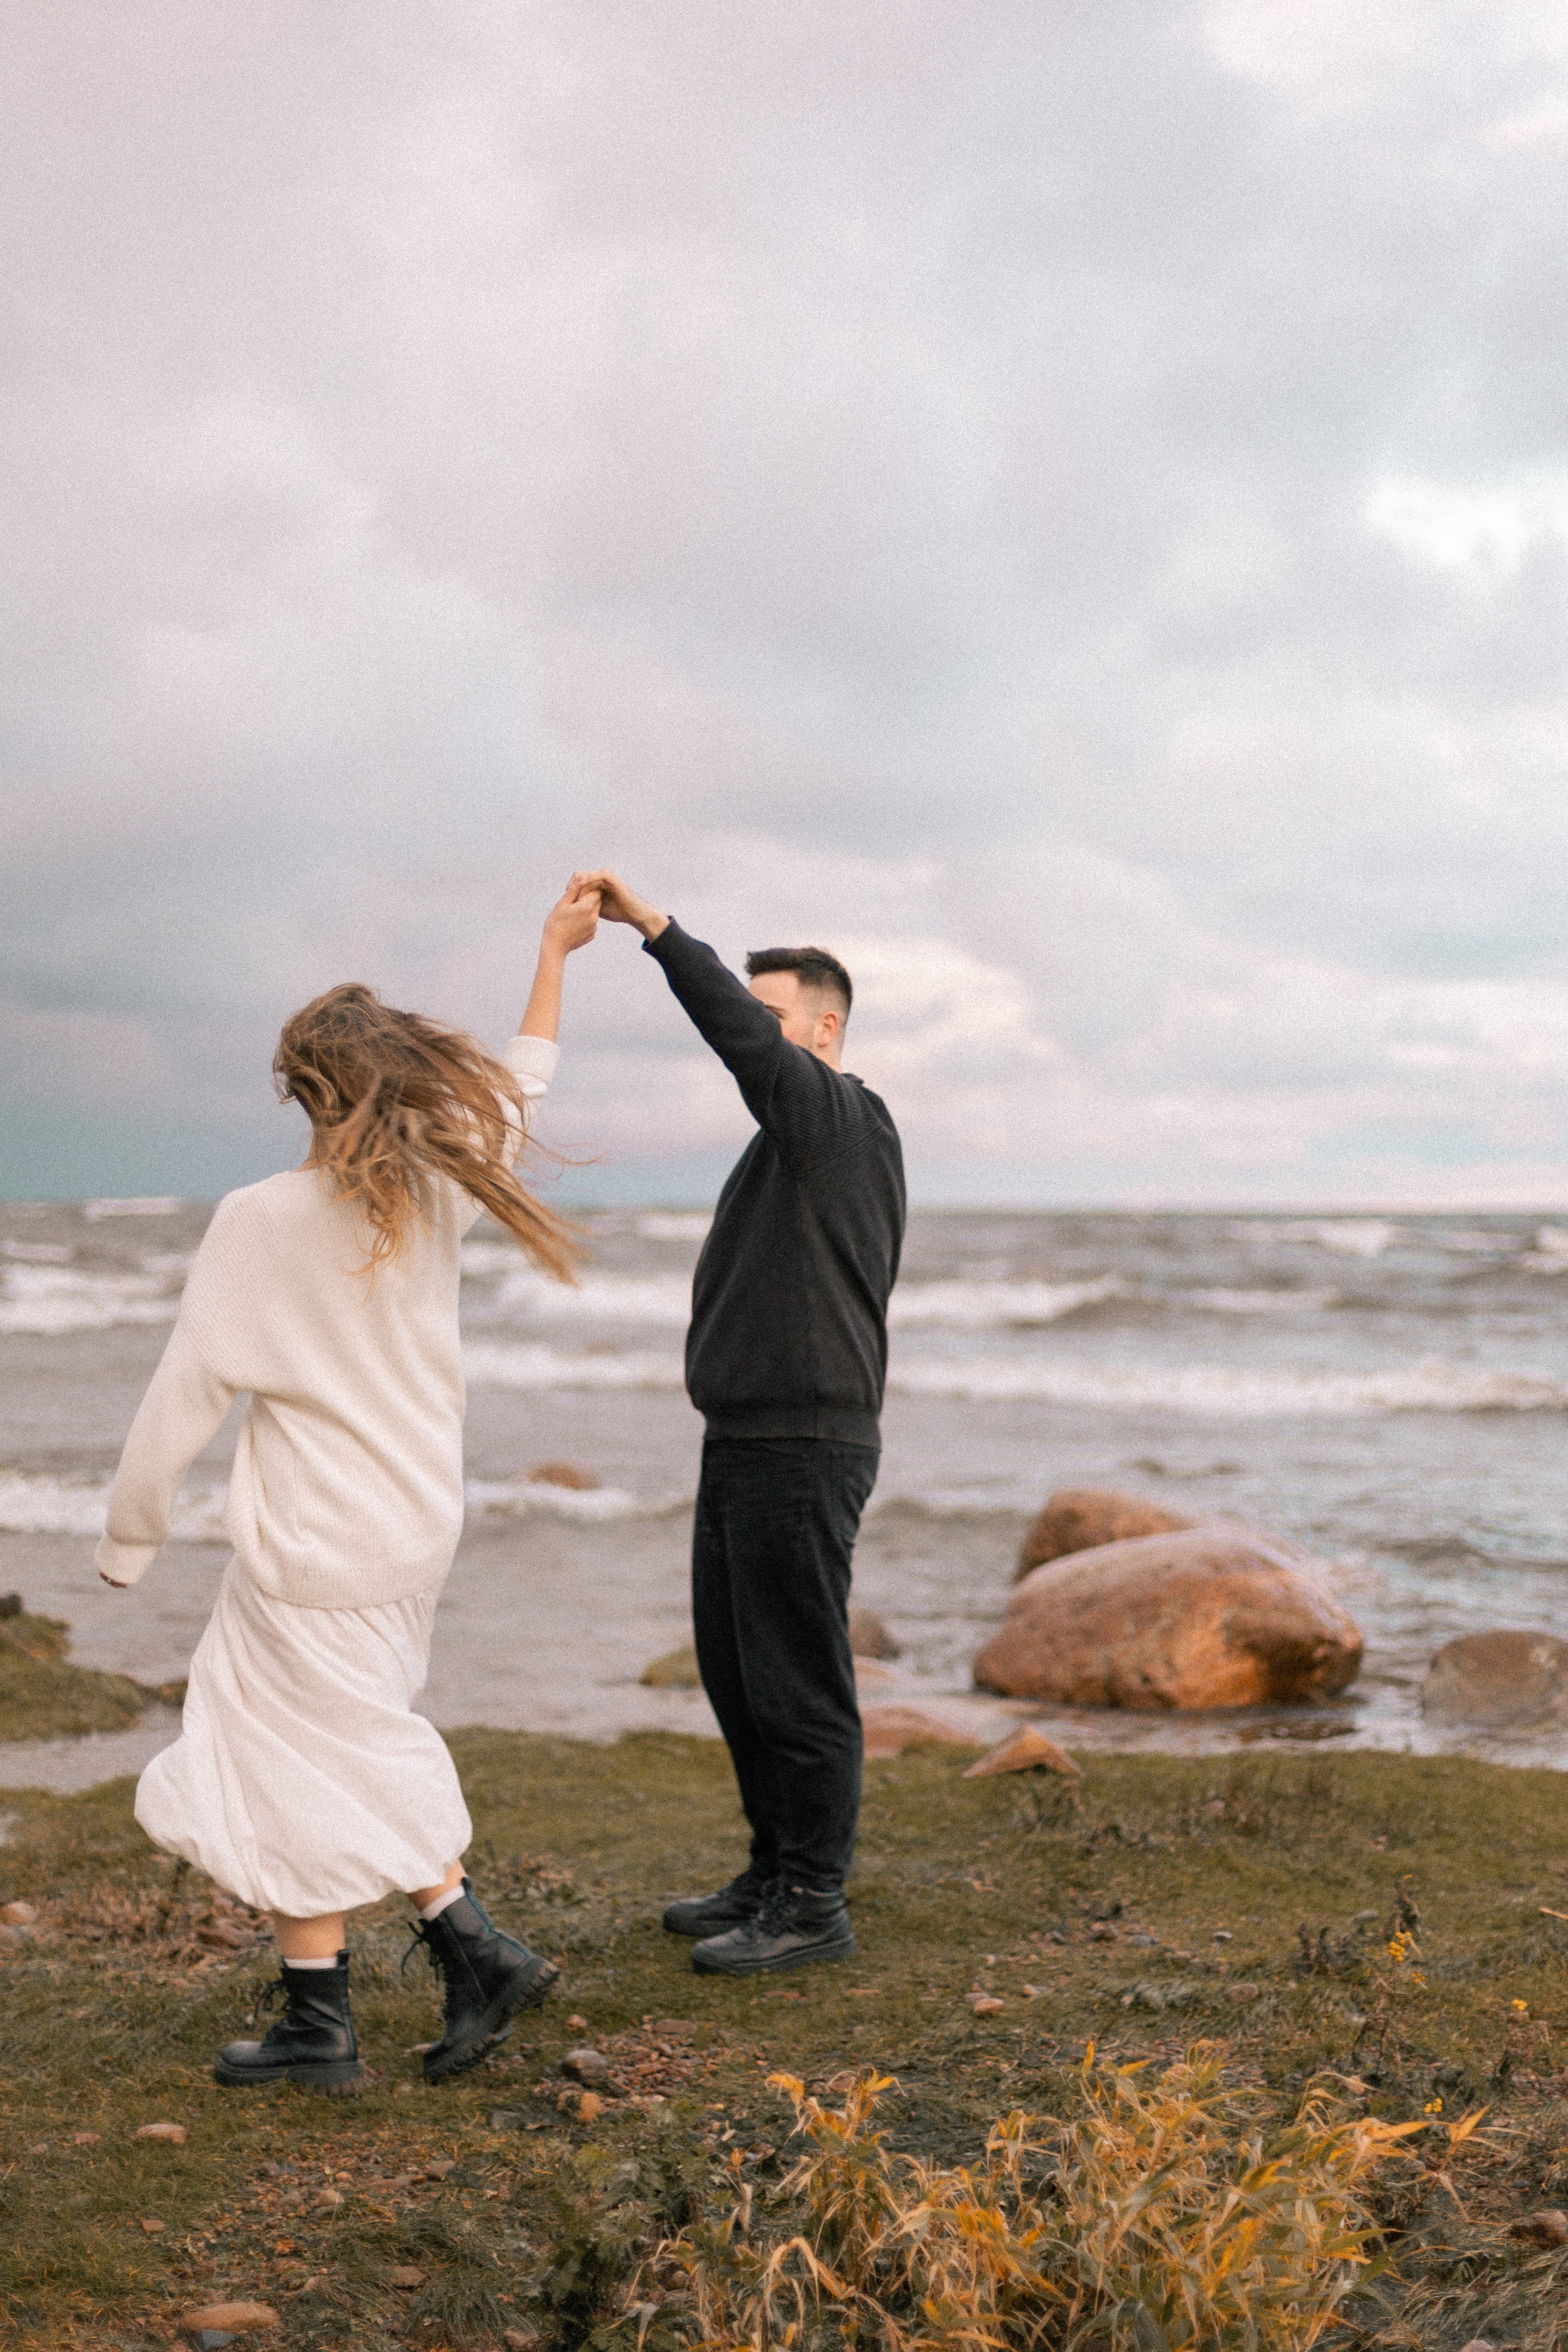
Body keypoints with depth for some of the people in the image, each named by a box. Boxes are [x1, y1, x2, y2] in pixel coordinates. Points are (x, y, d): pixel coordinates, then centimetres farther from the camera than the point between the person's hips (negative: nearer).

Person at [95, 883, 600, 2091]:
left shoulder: (258, 1223, -17)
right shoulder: (435, 1196, -3)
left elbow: (185, 1397, -12)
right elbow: (517, 1091, 16)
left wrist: (129, 1538, 0)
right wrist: (554, 955, 28)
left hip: (313, 1549, -6)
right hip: (417, 1531, 6)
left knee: (282, 1768, 7)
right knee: (369, 1745, 20)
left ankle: (320, 2024, 15)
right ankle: (472, 1947, 14)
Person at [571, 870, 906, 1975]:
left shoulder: (842, 1120, -11)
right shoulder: (794, 1137, 20)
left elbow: (742, 1035, -29)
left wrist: (656, 926, -34)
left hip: (803, 1451, -10)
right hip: (744, 1443, 10)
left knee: (798, 1685, -5)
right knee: (737, 1675, 16)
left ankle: (812, 1907, 3)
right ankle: (775, 1875, 26)